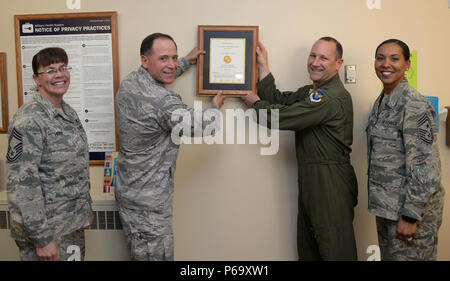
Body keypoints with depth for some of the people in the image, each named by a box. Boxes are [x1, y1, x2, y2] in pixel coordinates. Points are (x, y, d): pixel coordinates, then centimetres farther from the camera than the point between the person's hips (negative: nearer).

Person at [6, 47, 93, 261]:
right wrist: (42, 238, -20)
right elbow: (22, 184, -21)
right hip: (48, 228, -7)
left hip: (75, 223, 8)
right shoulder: (28, 119, -18)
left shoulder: (68, 112, 7)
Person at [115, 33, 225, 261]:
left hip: (127, 190, 9)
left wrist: (186, 61, 31)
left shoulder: (127, 83, 1)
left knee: (138, 254, 21)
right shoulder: (165, 103, -26)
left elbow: (156, 80, 25)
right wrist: (215, 107, 11)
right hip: (148, 204, -9)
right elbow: (201, 127, -10)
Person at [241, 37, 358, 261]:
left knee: (335, 250, 3)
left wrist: (256, 103, -1)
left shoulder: (333, 97, -19)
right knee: (307, 249, 20)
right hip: (309, 178, 10)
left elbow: (282, 117, -19)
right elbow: (278, 101, 7)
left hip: (330, 183, -10)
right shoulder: (311, 92, 15)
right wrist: (263, 66, 9)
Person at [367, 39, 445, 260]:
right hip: (386, 204, 8)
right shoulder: (381, 102, 9)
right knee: (387, 256, 19)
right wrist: (379, 203, 17)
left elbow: (424, 167, -20)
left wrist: (410, 216, -19)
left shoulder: (415, 105, -17)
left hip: (411, 208, -8)